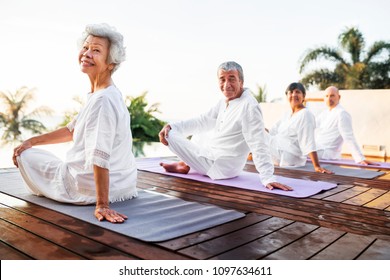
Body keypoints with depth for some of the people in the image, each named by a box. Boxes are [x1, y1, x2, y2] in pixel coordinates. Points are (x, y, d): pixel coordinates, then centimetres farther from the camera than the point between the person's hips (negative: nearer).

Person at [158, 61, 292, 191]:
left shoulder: (249, 106, -24)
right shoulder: (225, 101, 5)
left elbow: (258, 145, -28)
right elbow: (203, 121, 9)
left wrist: (268, 178, -33)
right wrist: (171, 126, -1)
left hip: (219, 167, -9)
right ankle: (186, 162, 18)